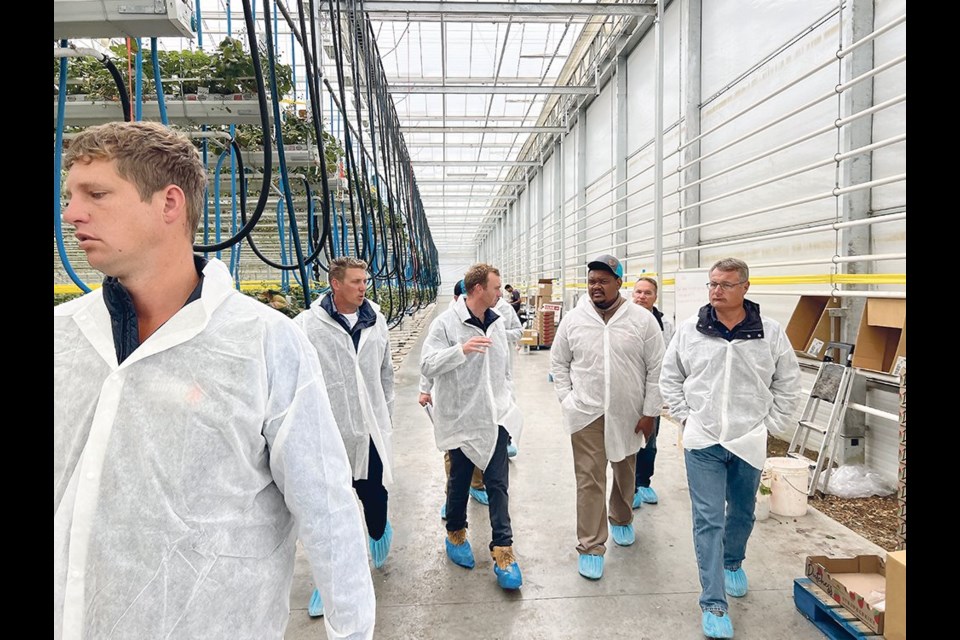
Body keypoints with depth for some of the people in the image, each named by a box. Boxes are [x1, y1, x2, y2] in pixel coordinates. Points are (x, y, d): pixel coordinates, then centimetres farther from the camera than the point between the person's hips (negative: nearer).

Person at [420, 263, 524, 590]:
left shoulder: (497, 323, 7)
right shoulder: (446, 323, -12)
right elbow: (427, 365, -19)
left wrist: (508, 401, 15)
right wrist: (461, 350, -33)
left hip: (495, 418, 4)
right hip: (461, 419, -4)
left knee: (498, 484, 3)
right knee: (459, 481, 13)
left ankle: (502, 549, 12)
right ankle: (456, 533, 36)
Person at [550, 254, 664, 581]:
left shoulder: (643, 319, -6)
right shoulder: (573, 320, -2)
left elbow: (656, 369, -3)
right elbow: (559, 363, 8)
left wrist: (649, 412, -4)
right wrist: (567, 401, -1)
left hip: (629, 415, 1)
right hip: (587, 414, -1)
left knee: (625, 473, 20)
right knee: (590, 479, -1)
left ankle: (622, 520, 46)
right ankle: (591, 547, 11)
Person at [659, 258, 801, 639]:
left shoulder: (770, 333, -4)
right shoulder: (689, 331, -3)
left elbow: (788, 383, 6)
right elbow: (669, 378, 7)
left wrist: (771, 424, 1)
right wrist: (686, 417, -1)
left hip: (749, 442, 1)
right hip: (703, 441, -1)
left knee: (742, 513, 20)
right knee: (708, 521, -1)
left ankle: (733, 562, 49)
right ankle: (713, 603, 7)